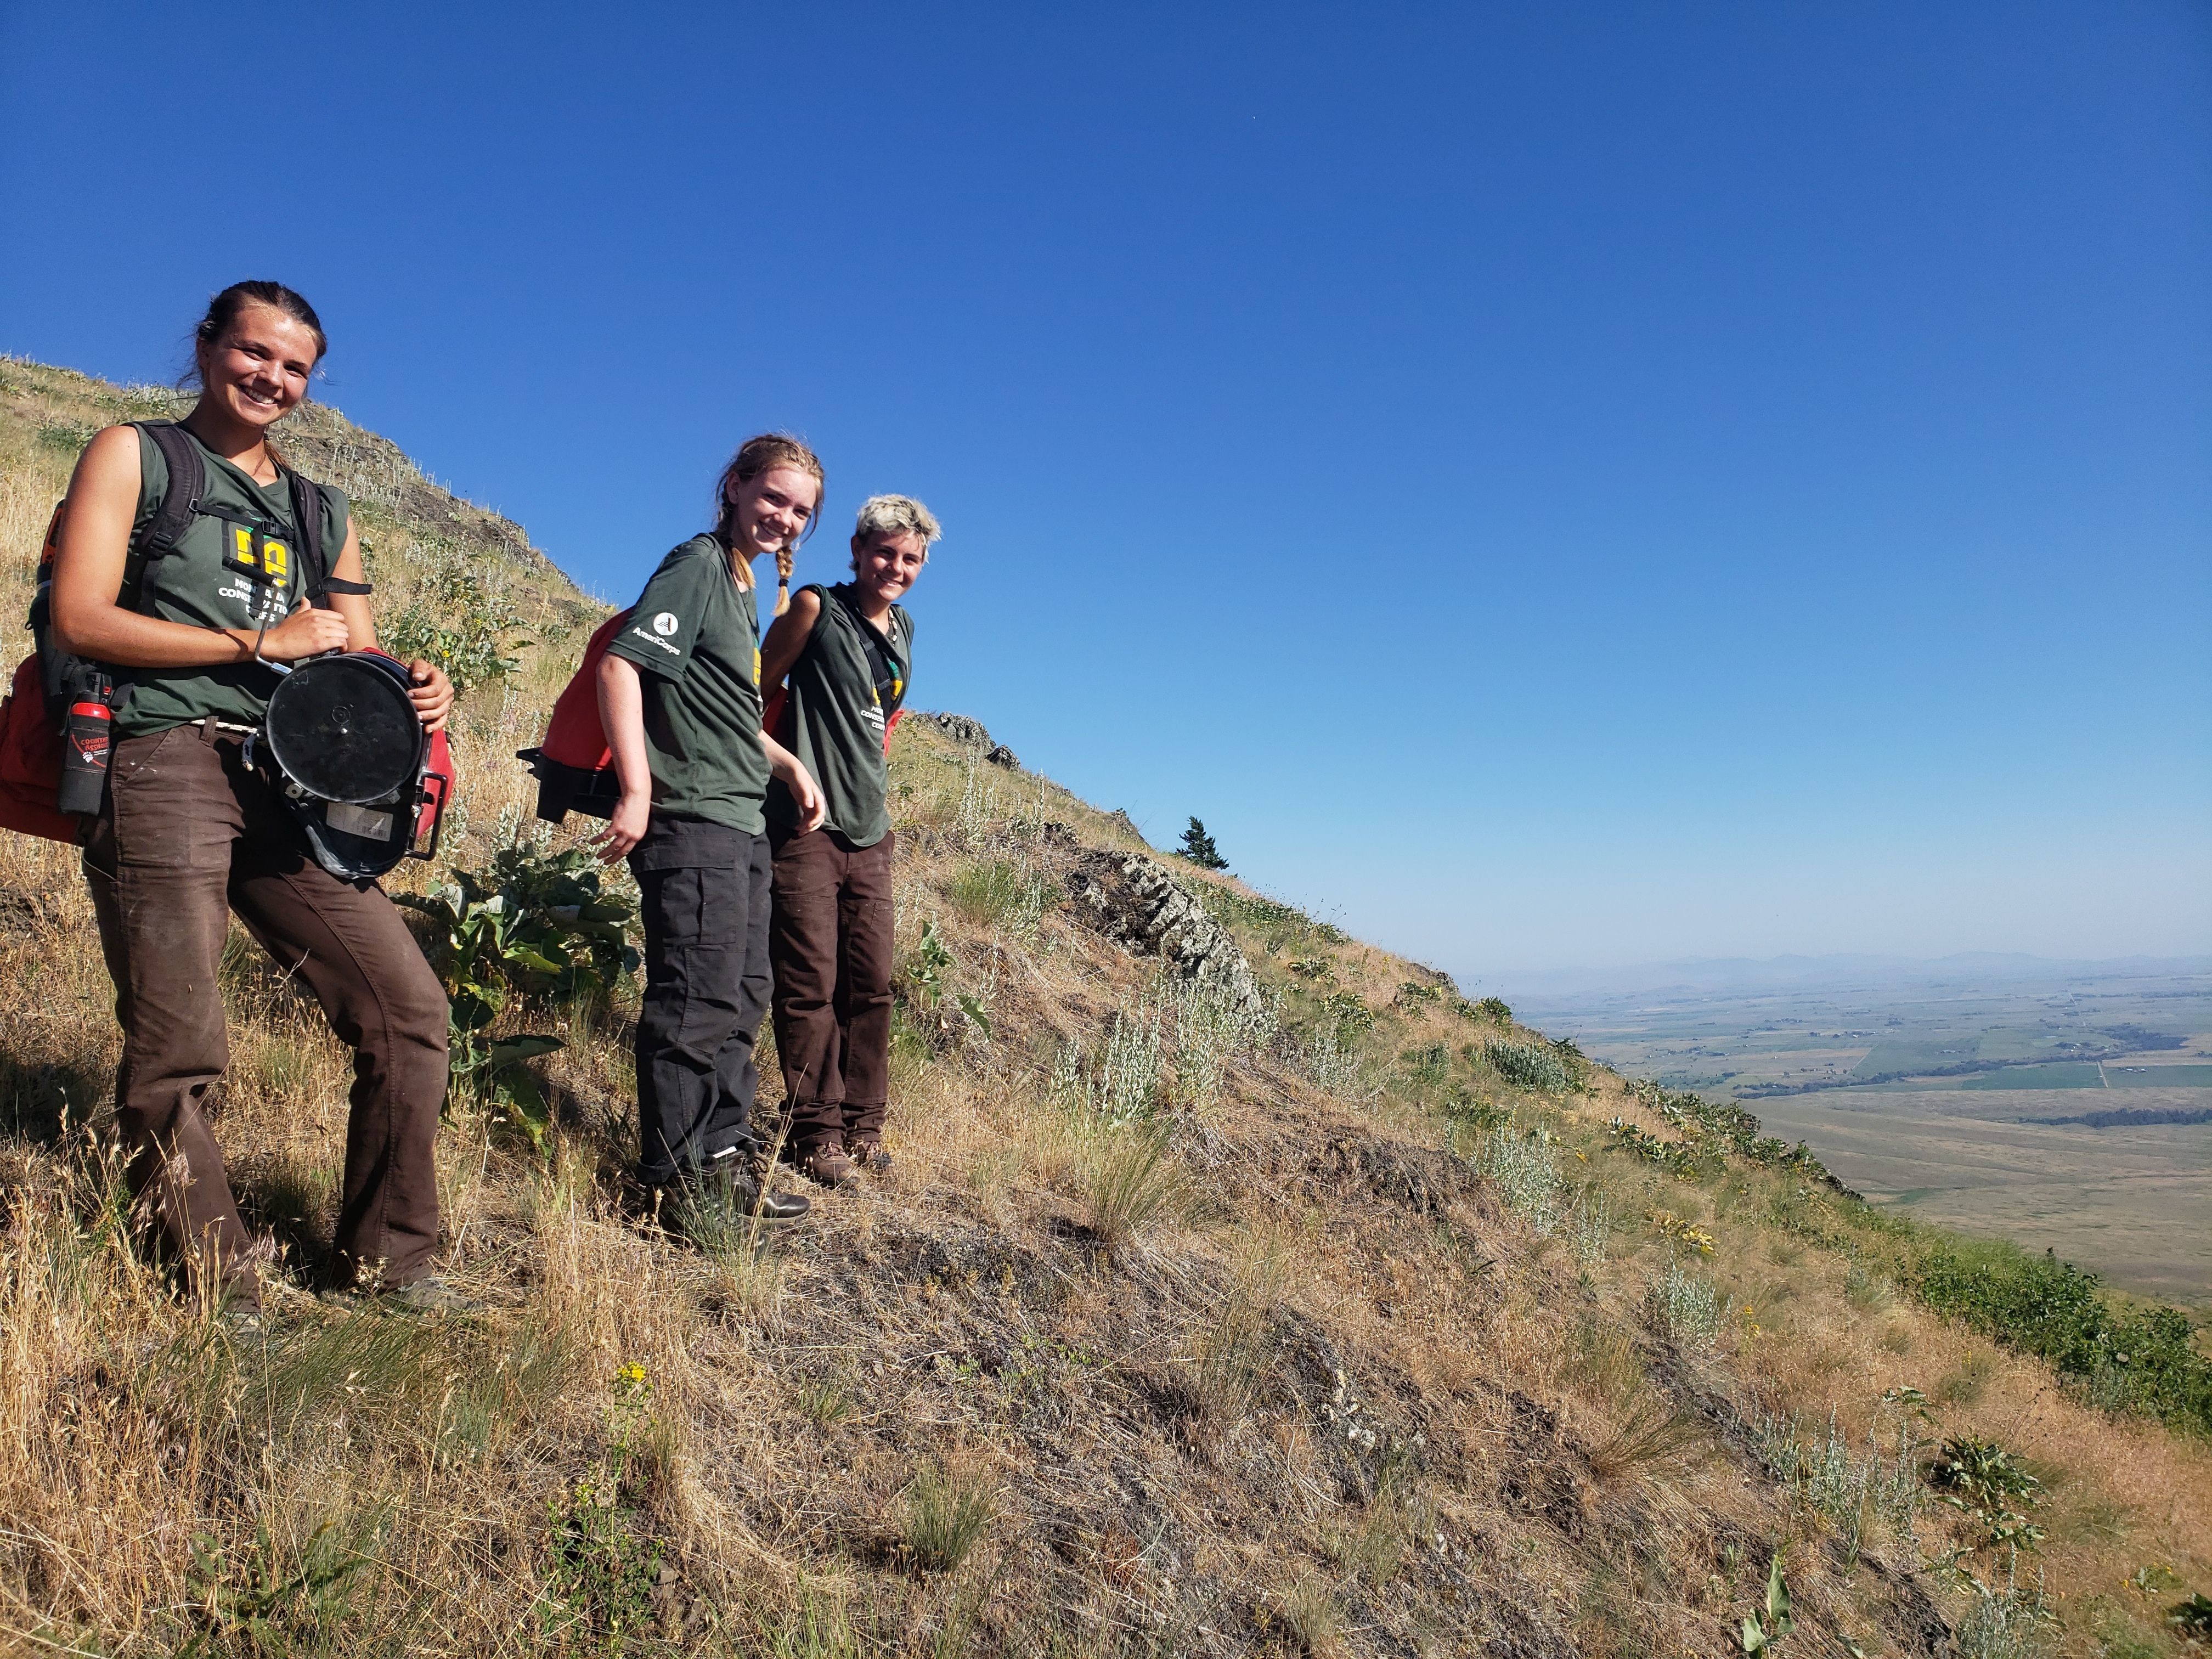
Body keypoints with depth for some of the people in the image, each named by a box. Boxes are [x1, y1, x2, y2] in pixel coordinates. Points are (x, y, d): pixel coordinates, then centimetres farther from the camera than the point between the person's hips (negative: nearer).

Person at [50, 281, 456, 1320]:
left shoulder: (322, 514, 24)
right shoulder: (132, 456, 11)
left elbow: (359, 664, 20)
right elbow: (79, 618, -2)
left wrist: (410, 693, -4)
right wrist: (260, 642, -7)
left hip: (288, 784, 5)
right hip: (163, 768, -4)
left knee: (410, 1013, -2)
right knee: (177, 1056, -6)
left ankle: (385, 1258, 12)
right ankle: (219, 1291, 10)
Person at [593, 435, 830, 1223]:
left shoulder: (744, 586, 19)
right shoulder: (698, 564, -8)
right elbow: (620, 664, -19)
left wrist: (791, 767, 17)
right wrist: (637, 793, -24)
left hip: (740, 824, 10)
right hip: (691, 818, -10)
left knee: (742, 997, 15)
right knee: (698, 1002, -6)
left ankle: (723, 1158, 26)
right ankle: (676, 1180, 4)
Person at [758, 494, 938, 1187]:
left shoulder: (903, 630, 15)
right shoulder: (818, 608, -3)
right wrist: (793, 774, -7)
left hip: (870, 833, 6)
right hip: (808, 826, -6)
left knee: (871, 984, 7)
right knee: (812, 984, -4)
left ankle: (863, 1123, 19)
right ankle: (818, 1131, 7)